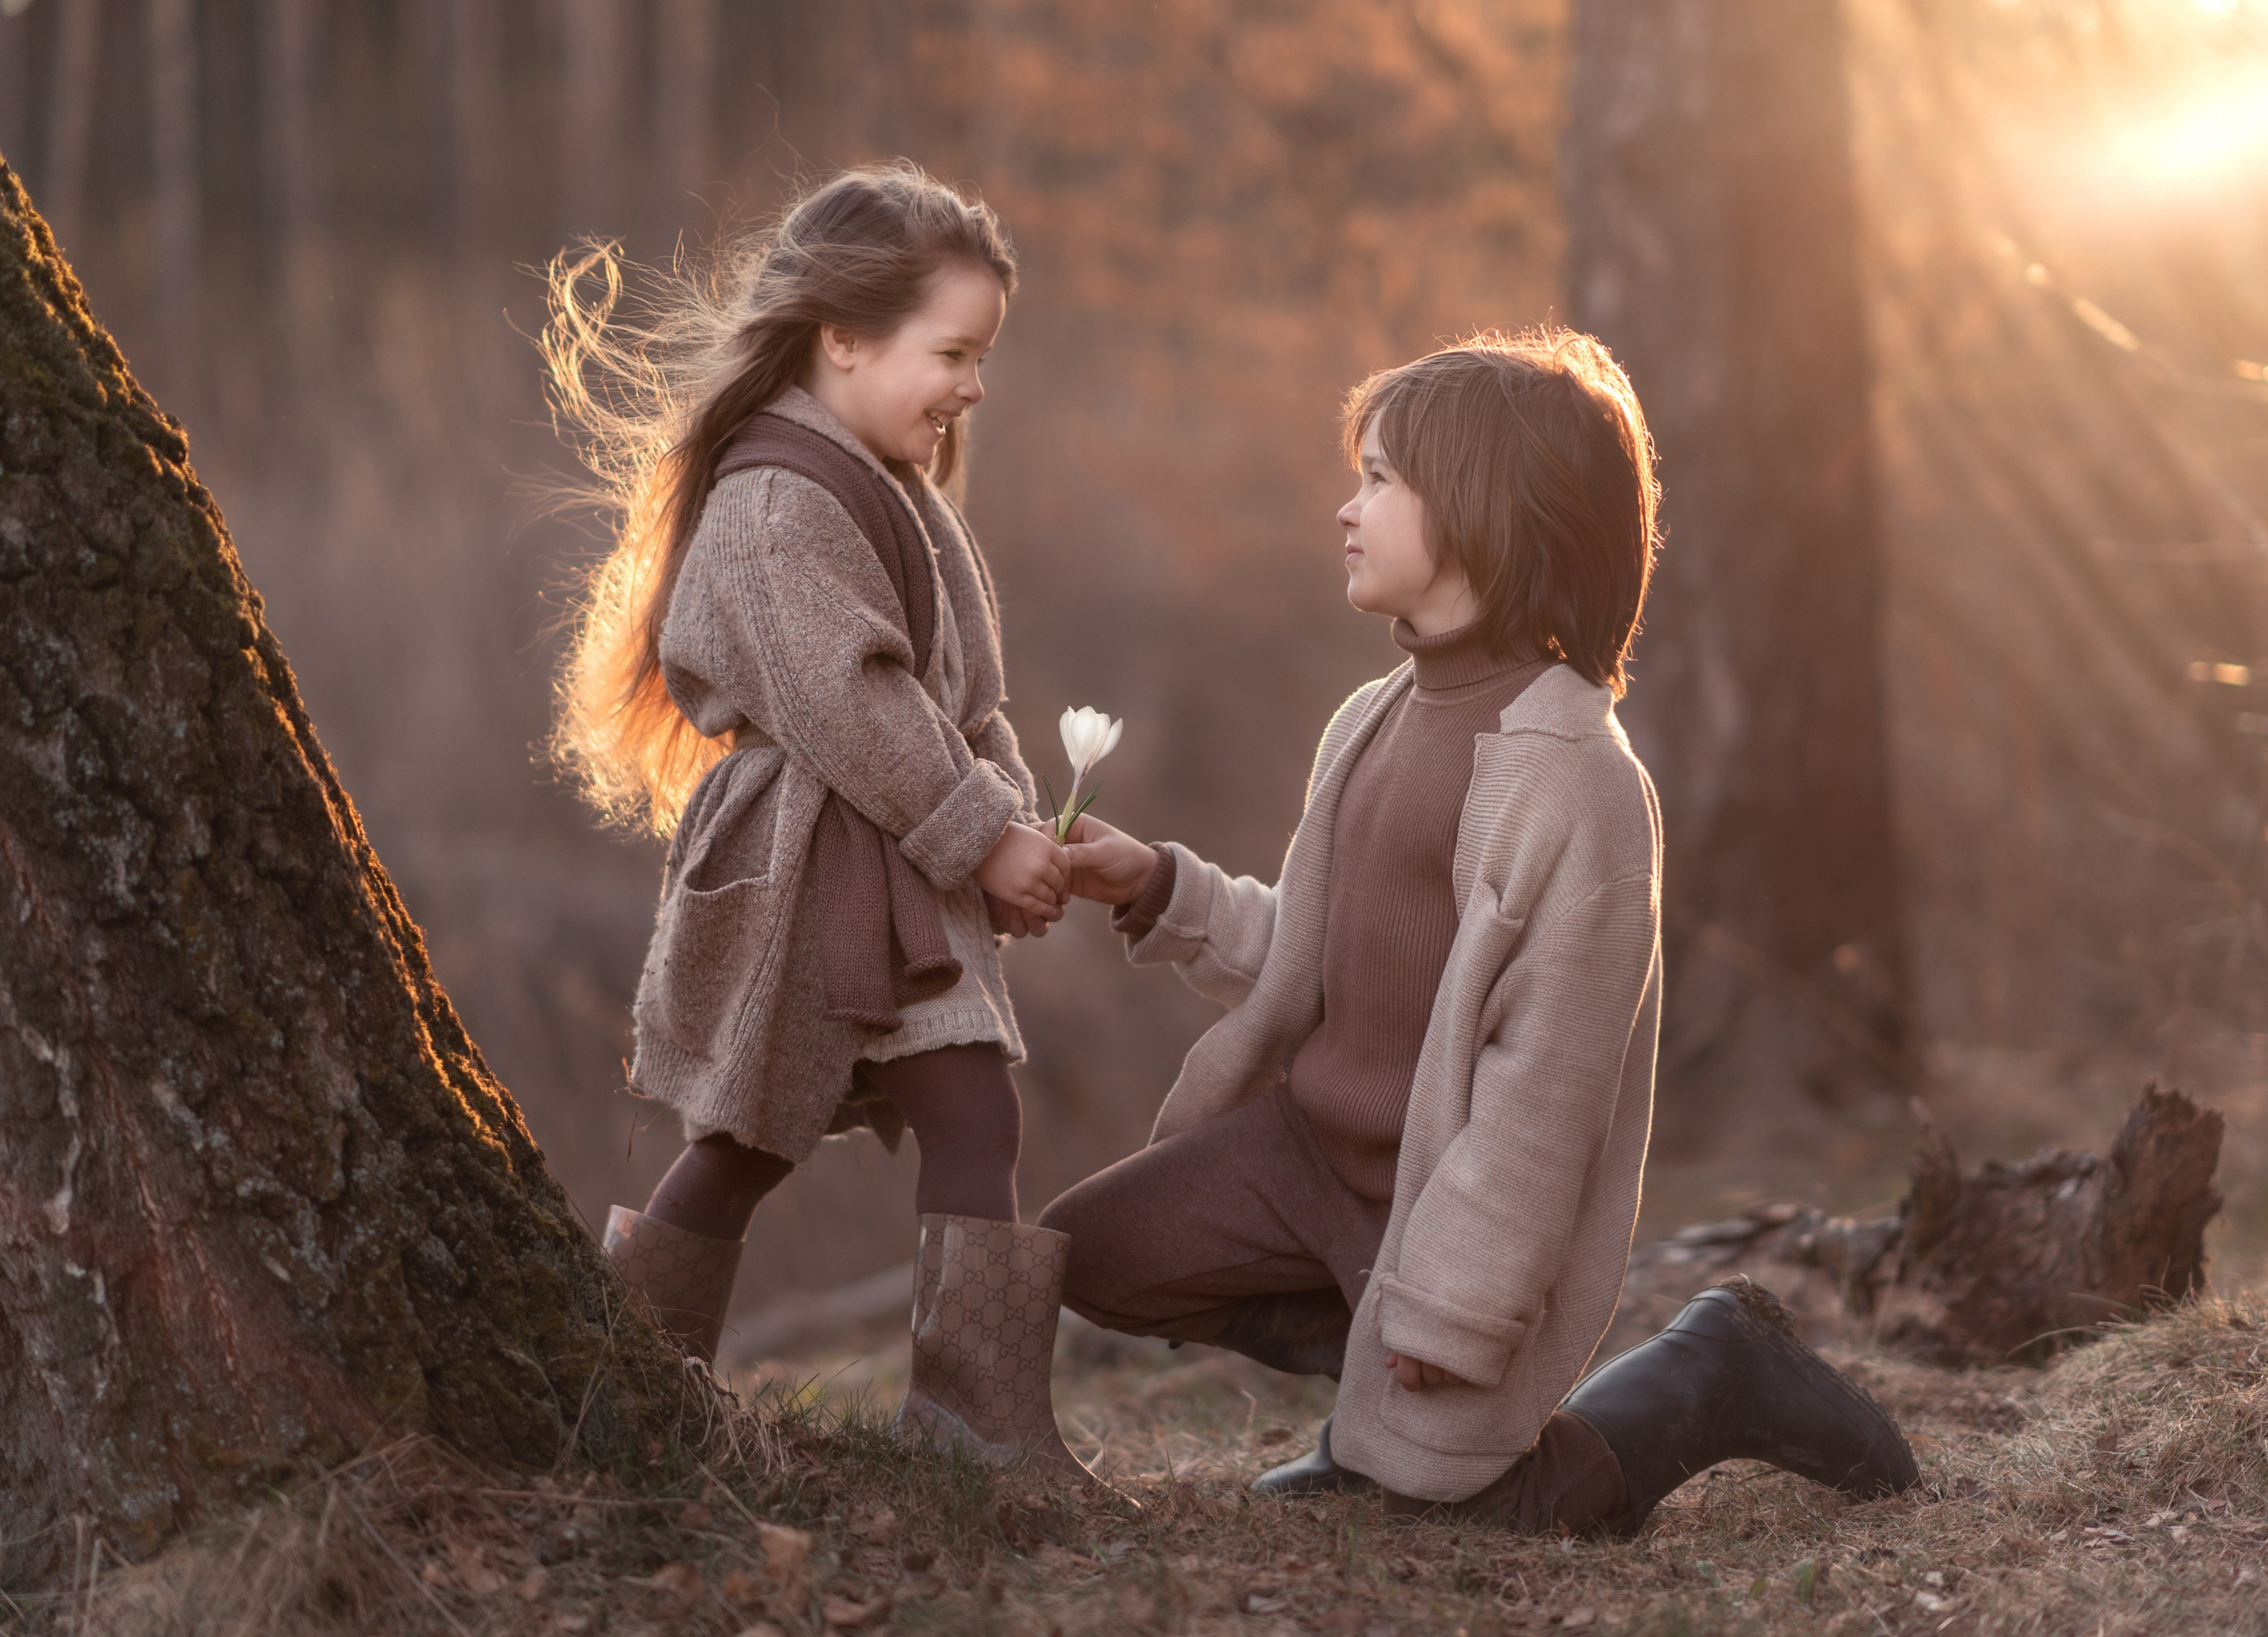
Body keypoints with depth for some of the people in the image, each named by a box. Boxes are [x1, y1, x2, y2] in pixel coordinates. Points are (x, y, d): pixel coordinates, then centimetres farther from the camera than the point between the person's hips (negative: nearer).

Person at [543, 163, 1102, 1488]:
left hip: (904, 880, 9)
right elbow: (850, 706, -21)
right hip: (802, 880, -9)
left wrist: (1014, 824, 5)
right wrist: (982, 835, -16)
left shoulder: (899, 500, 18)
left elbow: (963, 697, 20)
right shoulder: (776, 508, -15)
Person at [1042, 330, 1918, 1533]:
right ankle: (1380, 1395, 15)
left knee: (1432, 1493, -1)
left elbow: (1547, 1072, -24)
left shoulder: (1572, 777, -24)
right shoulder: (1376, 722, 3)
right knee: (1082, 1254, 0)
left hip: (1452, 1190, -8)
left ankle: (1710, 1380, 19)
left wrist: (1448, 1299, -21)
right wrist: (1158, 890, 2)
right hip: (1311, 1142, 8)